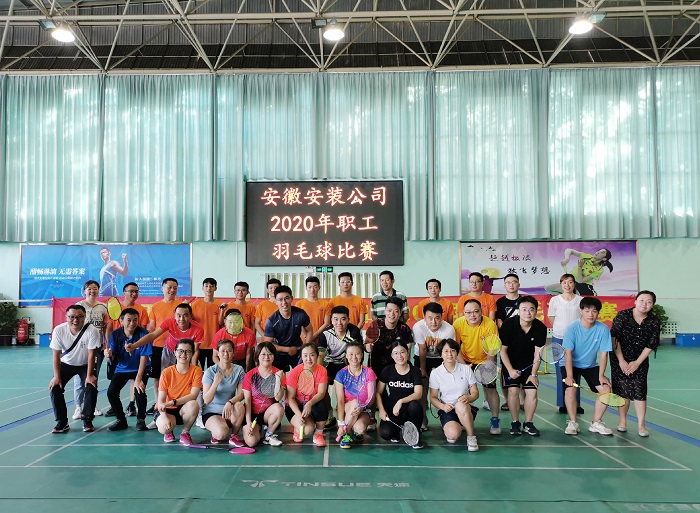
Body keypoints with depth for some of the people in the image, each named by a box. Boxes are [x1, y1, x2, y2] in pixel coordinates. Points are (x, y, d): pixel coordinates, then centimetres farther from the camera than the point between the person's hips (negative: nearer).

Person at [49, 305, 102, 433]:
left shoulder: (92, 331, -28)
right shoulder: (59, 330, -22)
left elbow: (91, 354, -23)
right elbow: (56, 354, -16)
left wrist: (89, 375, -23)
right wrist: (57, 376, -17)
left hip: (85, 365, -2)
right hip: (66, 364, 2)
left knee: (91, 387, -20)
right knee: (54, 388, -14)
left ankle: (87, 420, -1)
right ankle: (62, 422, 1)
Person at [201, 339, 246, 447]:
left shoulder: (239, 370, -2)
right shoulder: (210, 372, -9)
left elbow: (241, 394, -10)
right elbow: (206, 400, -14)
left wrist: (230, 402, -30)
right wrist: (215, 383, -31)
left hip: (230, 410, 3)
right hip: (211, 412, -3)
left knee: (239, 406, -32)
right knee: (222, 433, -32)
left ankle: (234, 435, -8)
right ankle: (216, 434, 7)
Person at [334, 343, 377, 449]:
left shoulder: (369, 373, -5)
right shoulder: (341, 374, -7)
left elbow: (371, 398, -9)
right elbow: (340, 401, -10)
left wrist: (362, 407, -30)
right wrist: (341, 423, -18)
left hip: (364, 411, 0)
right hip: (346, 410, 0)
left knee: (359, 428, -33)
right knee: (355, 402, -35)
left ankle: (357, 432, 6)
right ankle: (345, 434, -14)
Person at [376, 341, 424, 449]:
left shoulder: (415, 371, -2)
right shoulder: (387, 370, 1)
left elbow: (418, 394, -16)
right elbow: (378, 392, 3)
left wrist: (401, 401, -31)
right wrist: (381, 410, -12)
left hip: (408, 411, 0)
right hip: (391, 410, 0)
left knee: (415, 405, -36)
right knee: (385, 433, -29)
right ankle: (396, 430, 10)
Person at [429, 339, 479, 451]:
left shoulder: (466, 369, 2)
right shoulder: (435, 373, 0)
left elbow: (475, 393, 4)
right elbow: (433, 397, 3)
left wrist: (468, 398, -20)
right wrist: (443, 406, -18)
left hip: (466, 409, 0)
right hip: (446, 410, 0)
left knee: (460, 405, -38)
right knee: (453, 434, -31)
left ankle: (471, 437, -17)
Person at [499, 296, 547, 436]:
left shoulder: (540, 328, -16)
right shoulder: (508, 324, -21)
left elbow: (538, 353, -10)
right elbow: (502, 349, -14)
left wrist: (533, 374, -12)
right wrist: (510, 370, -17)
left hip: (529, 364, 2)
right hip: (510, 363, -2)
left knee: (532, 392, -6)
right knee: (513, 390, -12)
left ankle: (528, 423, 12)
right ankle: (515, 423, 5)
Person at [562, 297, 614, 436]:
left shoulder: (603, 329, -14)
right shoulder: (572, 328, -20)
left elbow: (604, 353, -9)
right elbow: (568, 353, -20)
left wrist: (601, 375, -13)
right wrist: (569, 376, -24)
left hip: (591, 366, 3)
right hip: (571, 365, -3)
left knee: (606, 389, -10)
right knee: (570, 389, -23)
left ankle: (596, 423, 6)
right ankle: (572, 422, -4)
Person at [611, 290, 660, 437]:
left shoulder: (654, 321, -8)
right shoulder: (623, 315, -14)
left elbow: (651, 345, -5)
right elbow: (614, 338, -13)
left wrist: (637, 362, -9)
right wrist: (621, 360, -13)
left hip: (640, 361, 1)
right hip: (620, 359, -1)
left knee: (639, 390, -4)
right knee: (622, 389, 2)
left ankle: (641, 424, 6)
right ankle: (622, 421, 19)